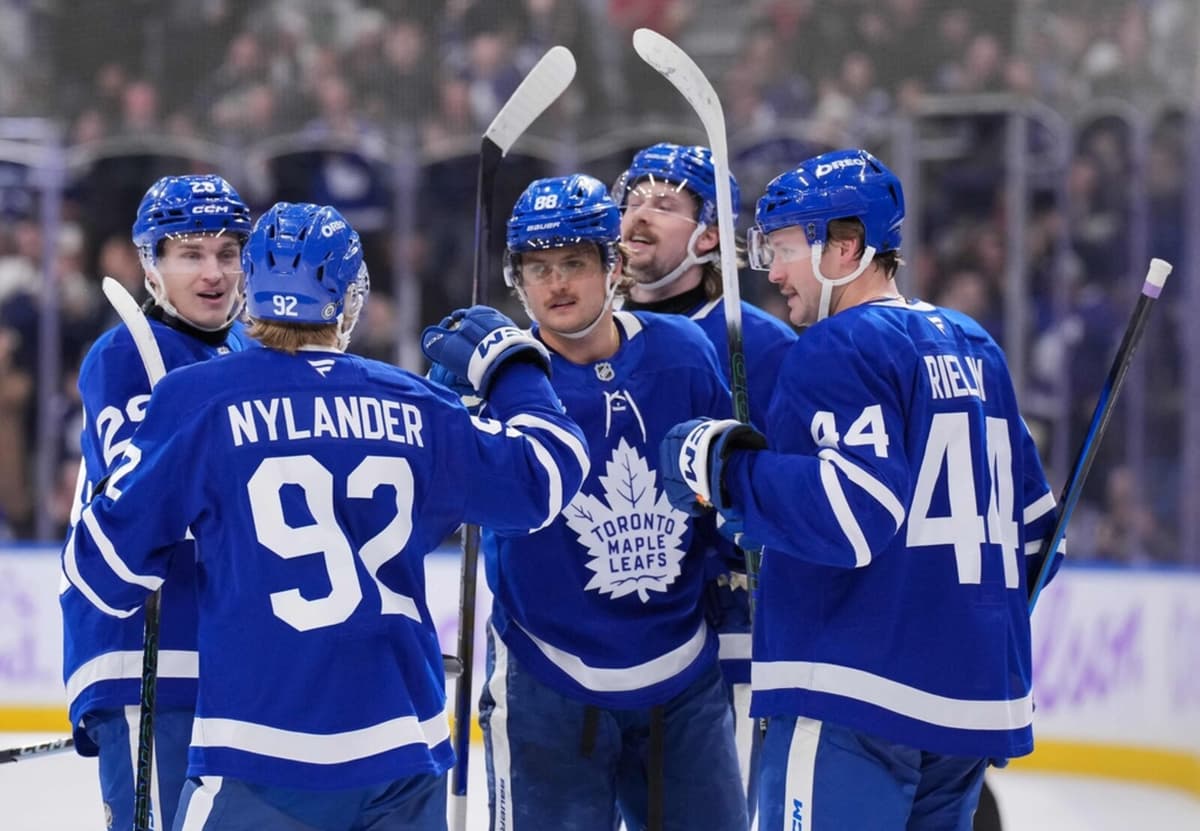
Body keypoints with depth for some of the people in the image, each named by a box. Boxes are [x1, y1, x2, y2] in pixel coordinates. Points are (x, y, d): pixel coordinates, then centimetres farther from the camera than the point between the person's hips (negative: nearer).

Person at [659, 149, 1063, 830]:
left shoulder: (841, 348, -9)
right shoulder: (973, 348, 17)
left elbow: (860, 512, -23)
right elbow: (1034, 519, 22)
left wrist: (725, 471, -15)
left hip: (859, 700, -9)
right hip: (978, 697, 9)